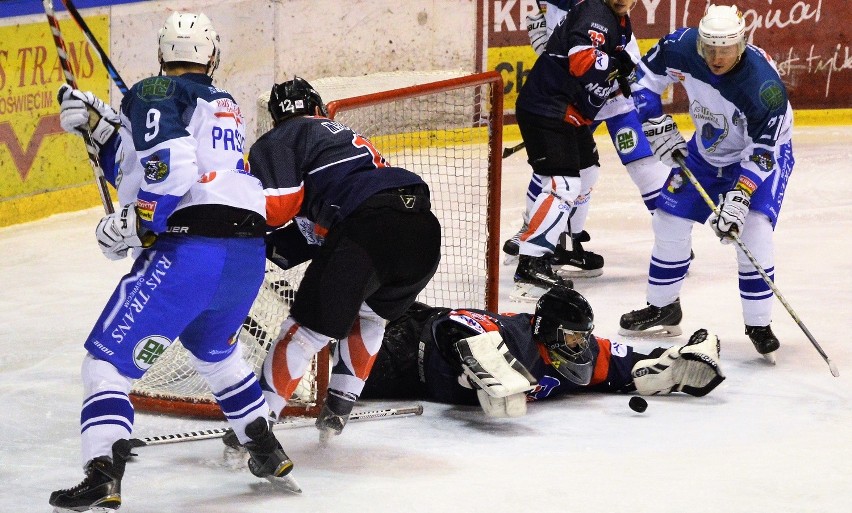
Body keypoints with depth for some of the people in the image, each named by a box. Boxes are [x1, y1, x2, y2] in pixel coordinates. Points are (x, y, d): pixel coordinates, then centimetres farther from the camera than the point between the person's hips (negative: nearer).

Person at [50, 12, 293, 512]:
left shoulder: (153, 93, 2)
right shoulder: (225, 105, 25)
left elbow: (169, 168, -17)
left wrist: (137, 227, -7)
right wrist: (101, 127, 18)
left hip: (188, 251, -7)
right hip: (249, 255, 7)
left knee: (109, 359, -2)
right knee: (214, 350, 35)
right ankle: (267, 450, 37)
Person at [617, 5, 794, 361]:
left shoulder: (763, 85, -37)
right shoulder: (683, 48, -24)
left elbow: (762, 153, -34)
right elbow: (645, 75, -4)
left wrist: (738, 199, -40)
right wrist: (657, 124, -10)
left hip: (764, 150, -5)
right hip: (706, 149, 5)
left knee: (753, 230, -22)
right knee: (669, 220, 3)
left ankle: (759, 325, -8)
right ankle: (663, 309, 23)